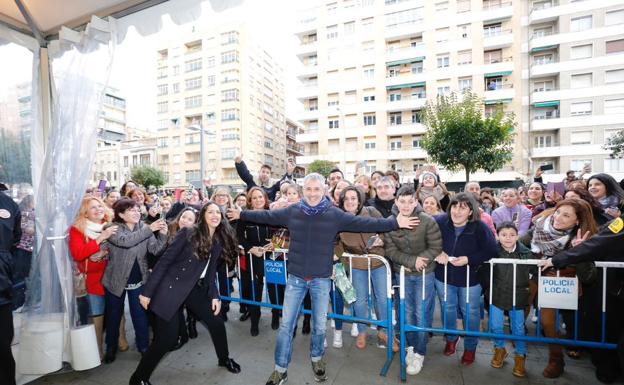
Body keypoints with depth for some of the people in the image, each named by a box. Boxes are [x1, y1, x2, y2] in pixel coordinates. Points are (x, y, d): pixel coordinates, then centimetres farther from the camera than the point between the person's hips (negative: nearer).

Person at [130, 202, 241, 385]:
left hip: (196, 289, 6)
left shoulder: (219, 241, 2)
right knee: (167, 338, -6)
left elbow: (211, 271, 8)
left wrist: (214, 296, 0)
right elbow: (165, 261, -15)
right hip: (172, 288, -6)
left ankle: (224, 359, 35)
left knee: (217, 323, 7)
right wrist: (148, 291, -15)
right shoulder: (188, 233, -17)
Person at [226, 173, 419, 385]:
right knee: (286, 325, 9)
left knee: (320, 325, 16)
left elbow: (364, 223, -12)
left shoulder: (334, 214, -9)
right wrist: (242, 214, 13)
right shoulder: (291, 211, -4)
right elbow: (266, 216, 8)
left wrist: (394, 223, -18)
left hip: (321, 280, -1)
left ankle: (316, 358, 45)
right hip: (296, 278, 1)